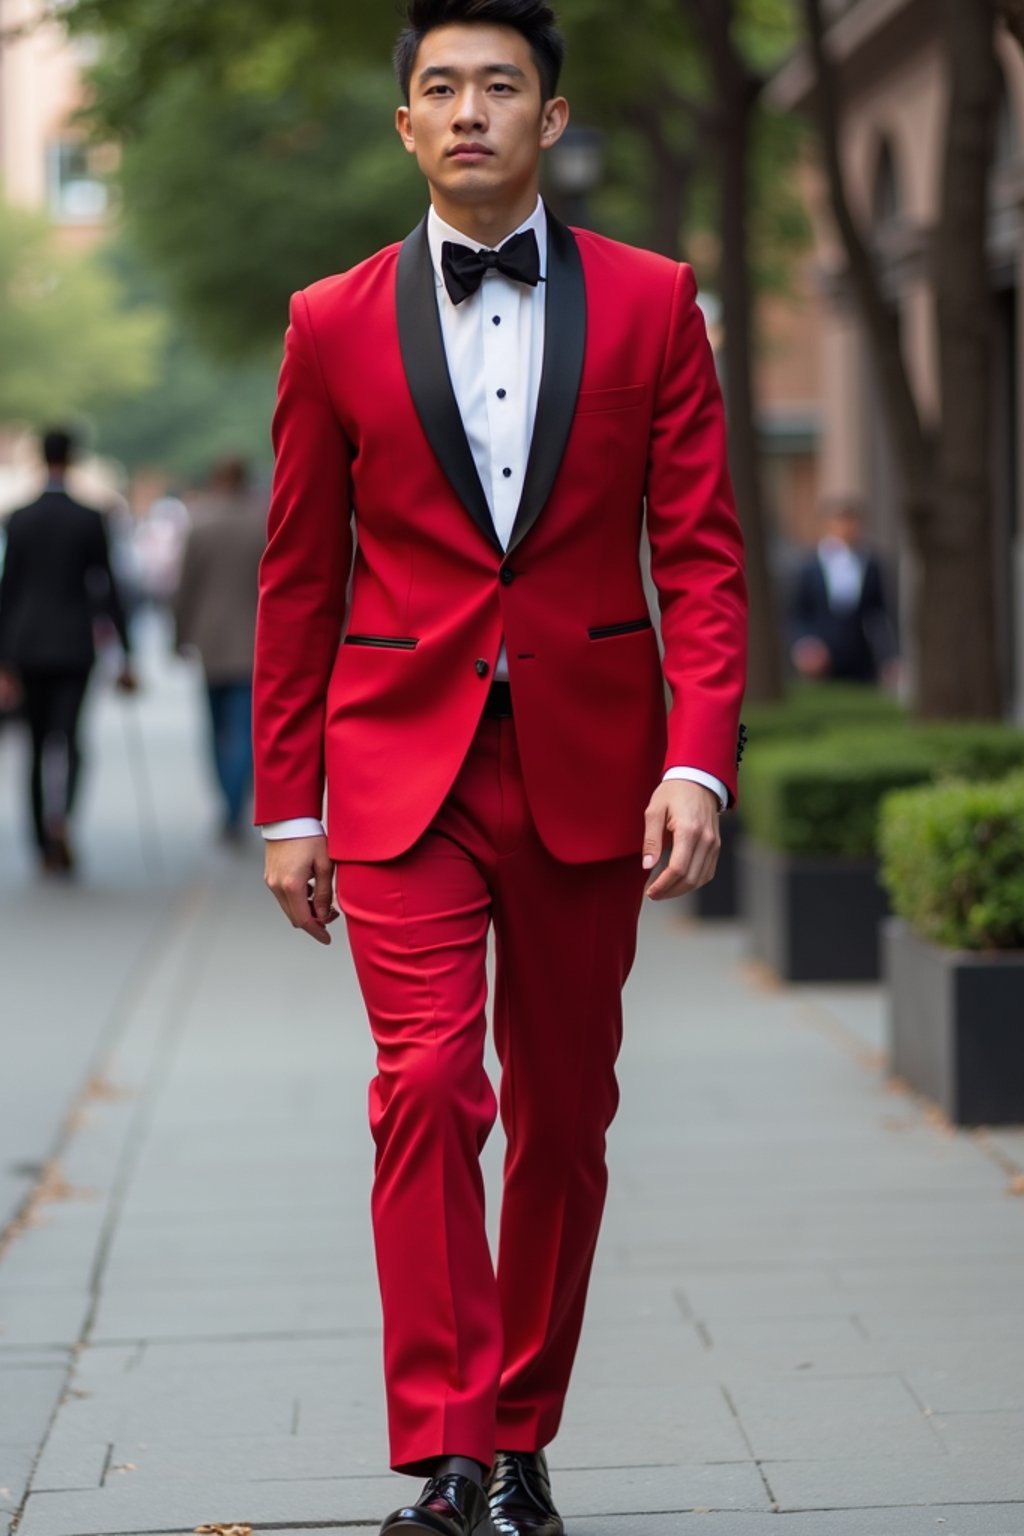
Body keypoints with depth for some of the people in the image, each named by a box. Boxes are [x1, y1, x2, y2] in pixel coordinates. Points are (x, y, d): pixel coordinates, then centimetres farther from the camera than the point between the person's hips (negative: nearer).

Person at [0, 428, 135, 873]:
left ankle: (45, 845, 16)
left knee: (39, 745, 13)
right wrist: (126, 656, 2)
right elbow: (107, 590, -4)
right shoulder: (90, 520, -5)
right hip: (73, 646, -2)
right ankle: (58, 819, -34)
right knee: (65, 739, -7)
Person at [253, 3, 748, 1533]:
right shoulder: (334, 325, 4)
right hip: (402, 766, -1)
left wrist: (701, 760, -12)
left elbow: (702, 551, 1)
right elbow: (299, 584, 8)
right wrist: (288, 803, 5)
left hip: (588, 769, 1)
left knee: (563, 1116, 8)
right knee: (428, 1087, -15)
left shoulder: (650, 303, 3)